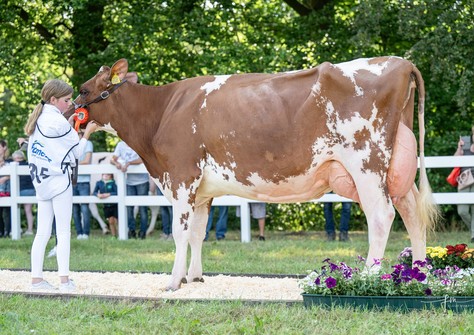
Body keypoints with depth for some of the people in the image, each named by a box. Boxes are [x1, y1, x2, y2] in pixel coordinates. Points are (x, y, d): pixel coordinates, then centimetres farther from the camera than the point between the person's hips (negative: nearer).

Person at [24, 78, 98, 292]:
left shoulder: (38, 119, 12)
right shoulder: (57, 121, -13)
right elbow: (77, 152, -7)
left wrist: (70, 126, 12)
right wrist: (87, 132, 5)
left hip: (41, 182, 8)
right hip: (59, 179, -8)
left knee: (42, 232, 8)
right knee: (64, 232, -5)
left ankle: (36, 278, 7)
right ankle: (64, 280, -7)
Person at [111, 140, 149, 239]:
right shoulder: (121, 145, 7)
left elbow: (142, 160, -23)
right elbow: (112, 159, 4)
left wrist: (128, 163, -33)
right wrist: (116, 163, -19)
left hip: (142, 181, -4)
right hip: (129, 182, 4)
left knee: (142, 207, -2)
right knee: (128, 206, -1)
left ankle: (143, 232, 6)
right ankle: (131, 231, 9)